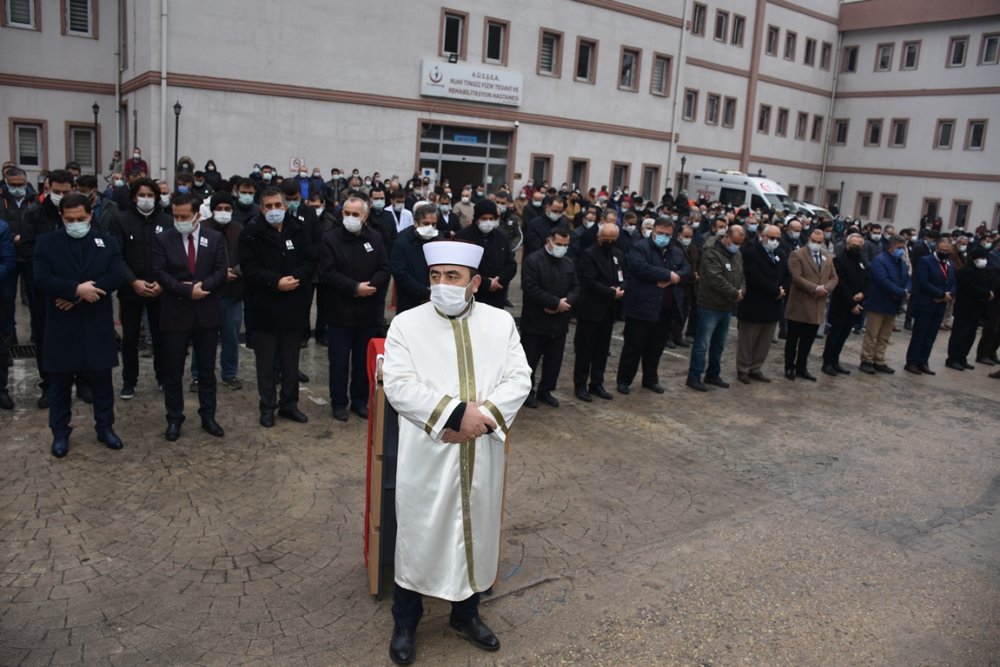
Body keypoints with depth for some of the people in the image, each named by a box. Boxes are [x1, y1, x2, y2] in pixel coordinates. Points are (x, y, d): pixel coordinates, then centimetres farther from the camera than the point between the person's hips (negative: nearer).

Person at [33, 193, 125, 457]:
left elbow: (117, 276, -9)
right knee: (60, 383, 9)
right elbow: (42, 279, -10)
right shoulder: (46, 243, 1)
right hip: (61, 325, -1)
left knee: (102, 381, 10)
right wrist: (77, 289, -22)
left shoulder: (107, 242, 4)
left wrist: (76, 295, -15)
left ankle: (105, 427, 24)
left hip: (98, 325, 1)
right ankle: (60, 433, 21)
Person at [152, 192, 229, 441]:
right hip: (175, 313, -1)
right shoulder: (162, 239, 0)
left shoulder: (215, 238, 3)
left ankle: (208, 416, 21)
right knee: (172, 371, 6)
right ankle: (174, 419, 18)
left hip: (207, 313, 1)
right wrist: (187, 291, -19)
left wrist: (200, 286, -18)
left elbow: (221, 272, -3)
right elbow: (160, 273, -8)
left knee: (207, 370, 10)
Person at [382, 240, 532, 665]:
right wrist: (457, 412, -22)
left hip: (482, 457, 3)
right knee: (419, 536, 9)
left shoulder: (501, 323, 4)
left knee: (476, 533, 16)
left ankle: (466, 614, 39)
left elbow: (519, 379, -1)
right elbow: (399, 385, -13)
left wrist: (484, 416, -17)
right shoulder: (406, 324, -4)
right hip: (426, 457, -2)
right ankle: (405, 623, 31)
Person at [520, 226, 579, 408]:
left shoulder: (569, 263, 11)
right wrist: (556, 303, -19)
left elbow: (576, 287, 9)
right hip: (535, 321, -6)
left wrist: (566, 302, -13)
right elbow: (530, 289, -20)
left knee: (554, 360, 12)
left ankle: (545, 391, 26)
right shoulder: (533, 260, -12)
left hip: (559, 322, 6)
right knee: (530, 359, 4)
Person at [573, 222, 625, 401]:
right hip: (590, 310, -6)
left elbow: (623, 278, 12)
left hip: (609, 310, 7)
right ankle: (580, 385, 11)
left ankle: (596, 384, 21)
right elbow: (590, 282, -19)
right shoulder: (588, 254, -11)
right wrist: (612, 293, -17)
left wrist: (620, 289, -10)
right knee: (584, 349, 2)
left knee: (602, 350, 11)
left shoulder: (618, 255, 12)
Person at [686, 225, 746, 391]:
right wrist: (735, 293, -15)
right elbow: (716, 280, -24)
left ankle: (713, 374, 26)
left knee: (719, 344, 15)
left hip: (726, 307, 8)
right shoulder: (711, 254, -15)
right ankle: (694, 377, 4)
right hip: (709, 307, -8)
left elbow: (742, 277, 15)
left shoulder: (738, 255, 11)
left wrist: (741, 291, -7)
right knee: (702, 344, -4)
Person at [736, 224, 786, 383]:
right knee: (747, 342, 4)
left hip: (772, 307, 7)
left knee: (764, 343, 11)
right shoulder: (751, 253, -10)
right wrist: (776, 291, -16)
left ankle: (755, 369, 21)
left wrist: (782, 290, -7)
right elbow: (755, 277, -20)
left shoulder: (781, 256, 15)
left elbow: (785, 277, 14)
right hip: (753, 305, -7)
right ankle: (743, 370, 15)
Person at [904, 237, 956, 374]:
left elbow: (953, 284, 11)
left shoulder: (951, 265, 15)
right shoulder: (925, 261, -8)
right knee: (918, 335, -2)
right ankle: (911, 362, 5)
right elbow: (923, 283, -18)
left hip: (940, 306, 7)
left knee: (931, 337, 8)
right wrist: (942, 294, -17)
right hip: (925, 305, -7)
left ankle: (923, 363, 15)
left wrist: (949, 295, -11)